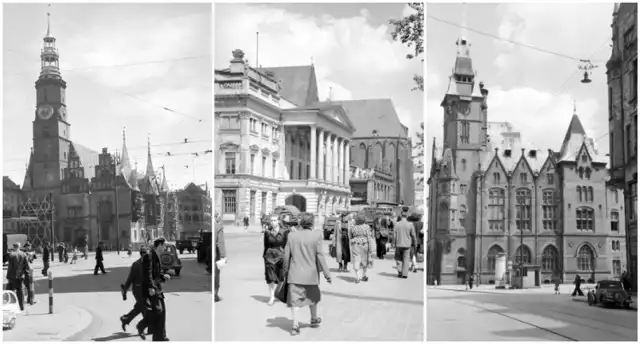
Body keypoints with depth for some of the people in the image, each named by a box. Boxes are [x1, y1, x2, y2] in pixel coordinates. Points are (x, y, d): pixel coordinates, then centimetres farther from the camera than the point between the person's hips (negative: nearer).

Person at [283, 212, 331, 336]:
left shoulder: (292, 236, -4)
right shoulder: (317, 235, -12)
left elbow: (286, 255, 1)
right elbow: (319, 256, -12)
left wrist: (285, 269, 16)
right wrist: (326, 273, -5)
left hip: (295, 274, 0)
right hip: (311, 273, 0)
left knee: (295, 299, 2)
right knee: (313, 297, 21)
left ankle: (295, 324, -9)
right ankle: (314, 319, 38)